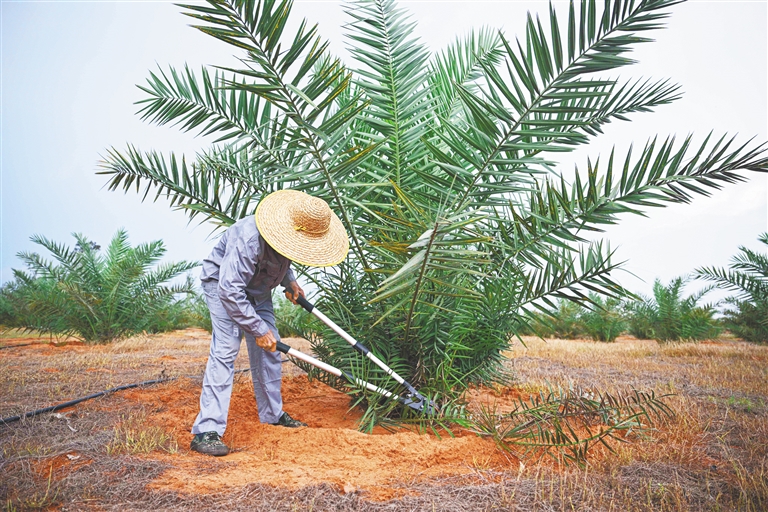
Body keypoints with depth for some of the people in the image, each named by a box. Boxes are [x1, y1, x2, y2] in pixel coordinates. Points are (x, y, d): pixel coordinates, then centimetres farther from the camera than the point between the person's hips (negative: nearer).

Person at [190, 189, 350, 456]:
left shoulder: (287, 234, -12)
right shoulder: (249, 240, -38)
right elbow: (229, 290, -37)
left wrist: (290, 281, -4)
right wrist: (258, 329, -32)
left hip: (257, 289, 8)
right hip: (223, 284, -8)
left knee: (268, 349, 9)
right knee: (225, 350, -19)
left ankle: (272, 413, 25)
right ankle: (206, 431, -16)